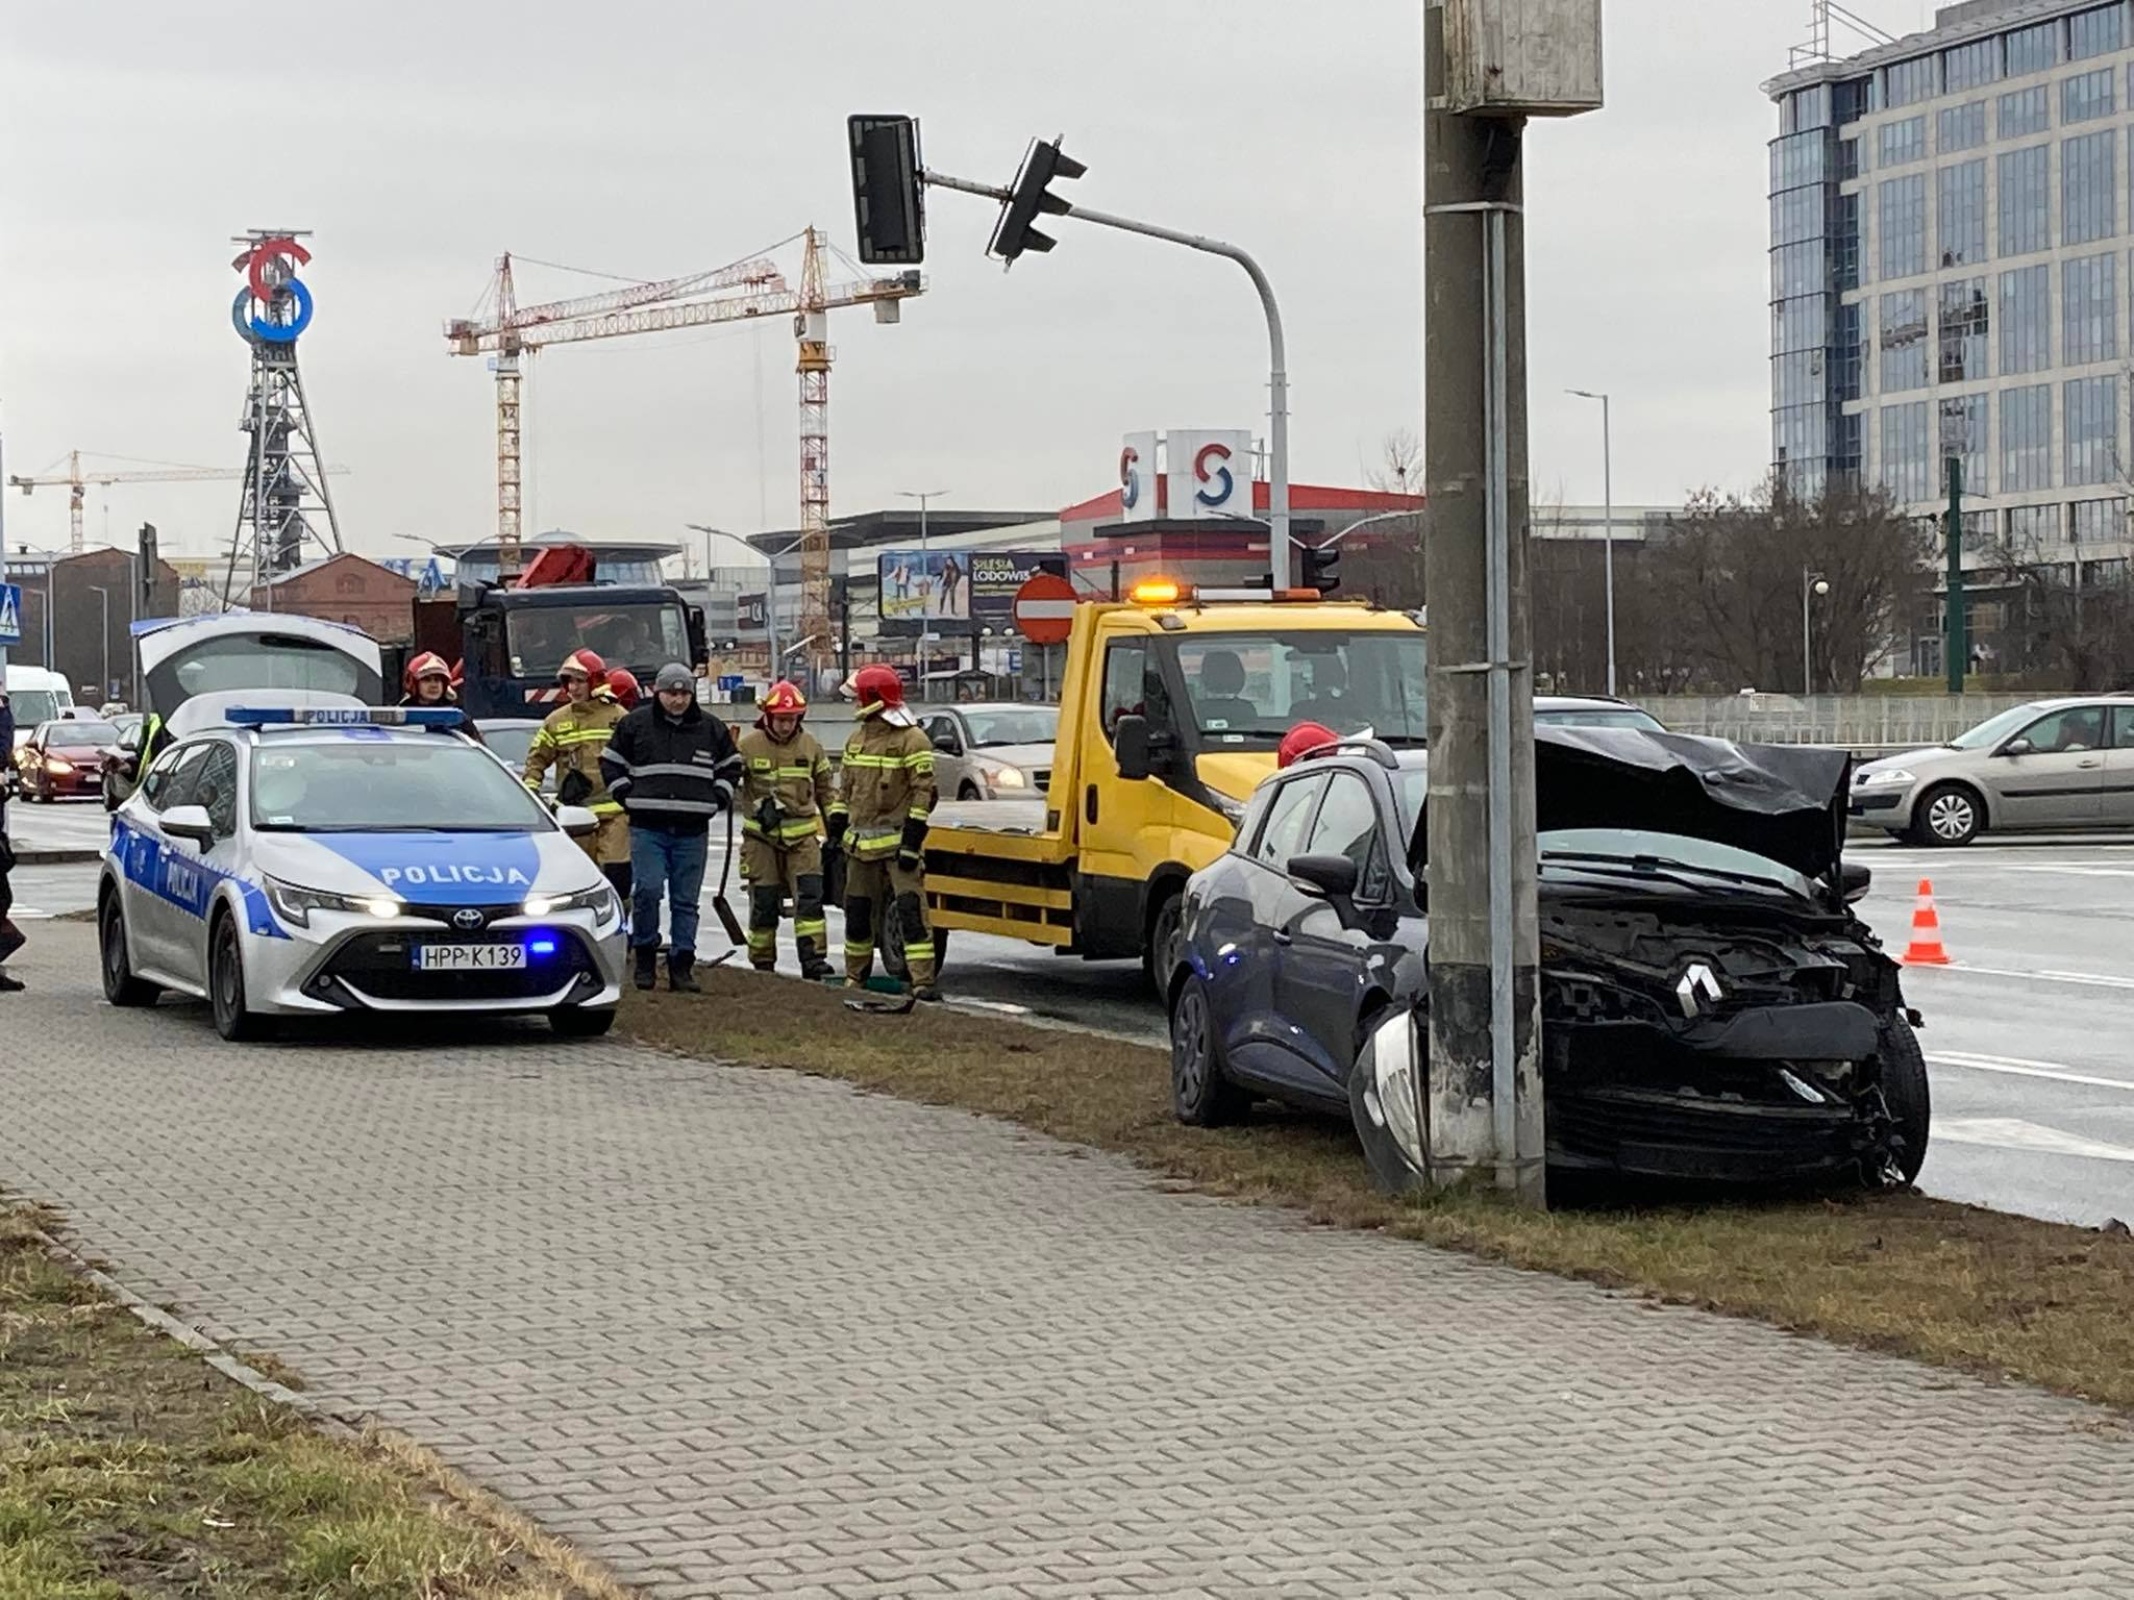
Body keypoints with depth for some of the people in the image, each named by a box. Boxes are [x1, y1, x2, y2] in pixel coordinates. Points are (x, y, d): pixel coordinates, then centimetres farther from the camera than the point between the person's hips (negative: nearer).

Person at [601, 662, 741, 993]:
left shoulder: (711, 728, 10)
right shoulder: (636, 724, 4)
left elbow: (731, 765, 22)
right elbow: (611, 761, 12)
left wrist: (719, 798, 10)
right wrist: (628, 797, 4)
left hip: (692, 830, 2)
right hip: (648, 826, -2)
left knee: (686, 900, 4)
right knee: (648, 890, -13)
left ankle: (681, 966, 9)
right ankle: (645, 957, 4)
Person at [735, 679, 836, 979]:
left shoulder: (810, 746, 8)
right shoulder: (748, 745, -2)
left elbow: (825, 789, 17)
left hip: (802, 835, 2)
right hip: (762, 837, -2)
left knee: (810, 895, -11)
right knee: (764, 903, 2)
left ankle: (813, 959, -13)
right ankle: (762, 963, 13)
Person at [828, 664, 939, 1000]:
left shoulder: (913, 741, -8)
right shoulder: (857, 740, 15)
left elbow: (924, 792, -12)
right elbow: (845, 788, 22)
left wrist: (912, 841, -17)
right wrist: (836, 830, 15)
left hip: (897, 842, -7)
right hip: (861, 842, 7)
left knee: (911, 909, -13)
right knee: (858, 911, 12)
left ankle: (922, 981, -16)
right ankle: (855, 976, 24)